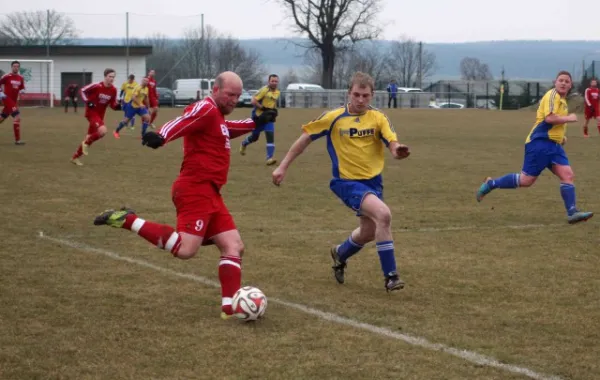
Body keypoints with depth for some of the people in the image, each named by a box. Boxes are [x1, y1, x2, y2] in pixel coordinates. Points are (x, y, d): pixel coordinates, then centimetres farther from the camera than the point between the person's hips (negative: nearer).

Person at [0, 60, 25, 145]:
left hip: (14, 101, 7)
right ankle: (17, 140, -19)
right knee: (17, 116, -20)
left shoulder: (20, 78, 6)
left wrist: (22, 91, -5)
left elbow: (22, 88, 17)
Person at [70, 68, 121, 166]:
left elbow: (113, 105, 6)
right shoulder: (97, 86, -19)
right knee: (103, 131, -29)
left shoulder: (113, 90, -3)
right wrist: (87, 102, -19)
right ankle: (86, 144, -3)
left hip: (100, 115, 7)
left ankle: (75, 157, 26)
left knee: (90, 137, 12)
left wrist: (118, 106, -15)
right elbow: (83, 90, -8)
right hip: (92, 112, -7)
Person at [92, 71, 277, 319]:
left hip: (209, 193, 10)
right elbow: (181, 122, -30)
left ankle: (230, 307, 7)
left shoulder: (217, 115, 20)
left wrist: (255, 122, 39)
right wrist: (161, 137, -50)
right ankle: (127, 220, -11)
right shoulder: (206, 109, -10)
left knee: (234, 246, 7)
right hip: (195, 189, -10)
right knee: (185, 250, -21)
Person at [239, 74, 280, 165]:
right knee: (254, 137, 11)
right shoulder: (264, 90, -18)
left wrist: (273, 110, 6)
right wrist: (263, 108, -25)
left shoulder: (277, 92, 6)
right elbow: (253, 101, -21)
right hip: (258, 116, -5)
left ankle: (269, 158, -16)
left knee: (270, 136, -12)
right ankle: (244, 144, 44)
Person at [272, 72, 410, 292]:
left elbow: (393, 143, -18)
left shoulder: (378, 118, -4)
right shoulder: (334, 118, -10)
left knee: (368, 232, 18)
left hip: (373, 181, 5)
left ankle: (340, 255, 52)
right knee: (383, 214, -27)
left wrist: (397, 150, -43)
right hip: (347, 181, -5)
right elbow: (305, 139, -1)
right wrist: (283, 167, -1)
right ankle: (390, 275, -19)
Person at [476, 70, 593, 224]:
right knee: (526, 180, -7)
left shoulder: (562, 100, 19)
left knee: (567, 175, -5)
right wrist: (569, 118, -12)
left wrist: (560, 136, 20)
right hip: (540, 143, -9)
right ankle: (491, 184, 9)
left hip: (554, 145, 9)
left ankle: (572, 213, -8)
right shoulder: (552, 95, -11)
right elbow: (549, 118, -25)